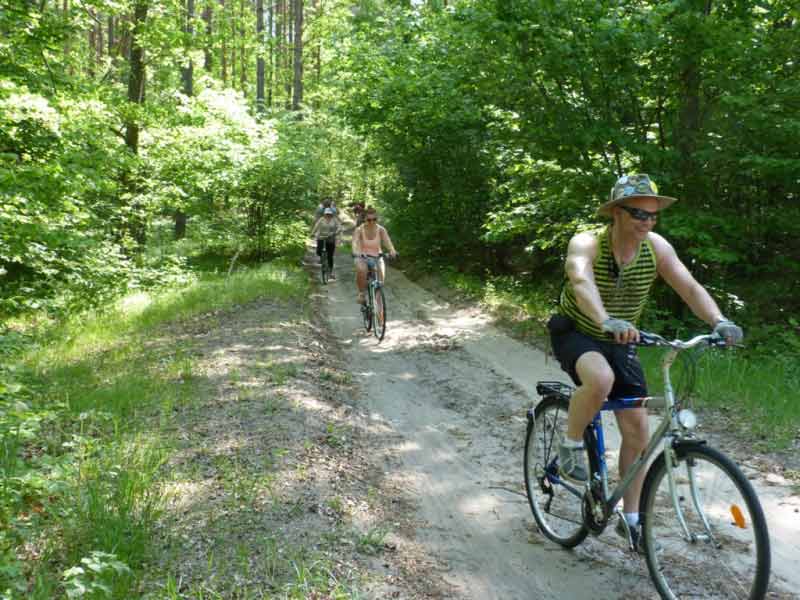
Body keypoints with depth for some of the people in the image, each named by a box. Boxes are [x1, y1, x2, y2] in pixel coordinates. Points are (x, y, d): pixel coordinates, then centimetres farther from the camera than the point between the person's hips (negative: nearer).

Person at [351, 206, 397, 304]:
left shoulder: (381, 230, -9)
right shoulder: (359, 230, -11)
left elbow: (387, 241, -24)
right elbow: (355, 242, -27)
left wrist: (392, 251, -45)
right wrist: (356, 252, -49)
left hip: (377, 257, 2)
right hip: (362, 257, -2)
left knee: (381, 271, -26)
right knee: (361, 270, -33)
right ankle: (361, 293, -12)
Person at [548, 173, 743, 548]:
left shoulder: (656, 247, -11)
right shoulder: (586, 244, -24)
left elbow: (690, 287, -19)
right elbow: (582, 282, -44)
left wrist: (719, 322, -39)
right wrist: (607, 322, -64)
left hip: (619, 343, 5)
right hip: (575, 333, -5)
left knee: (637, 430, 0)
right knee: (600, 380, -38)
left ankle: (630, 518, 16)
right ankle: (571, 446, -10)